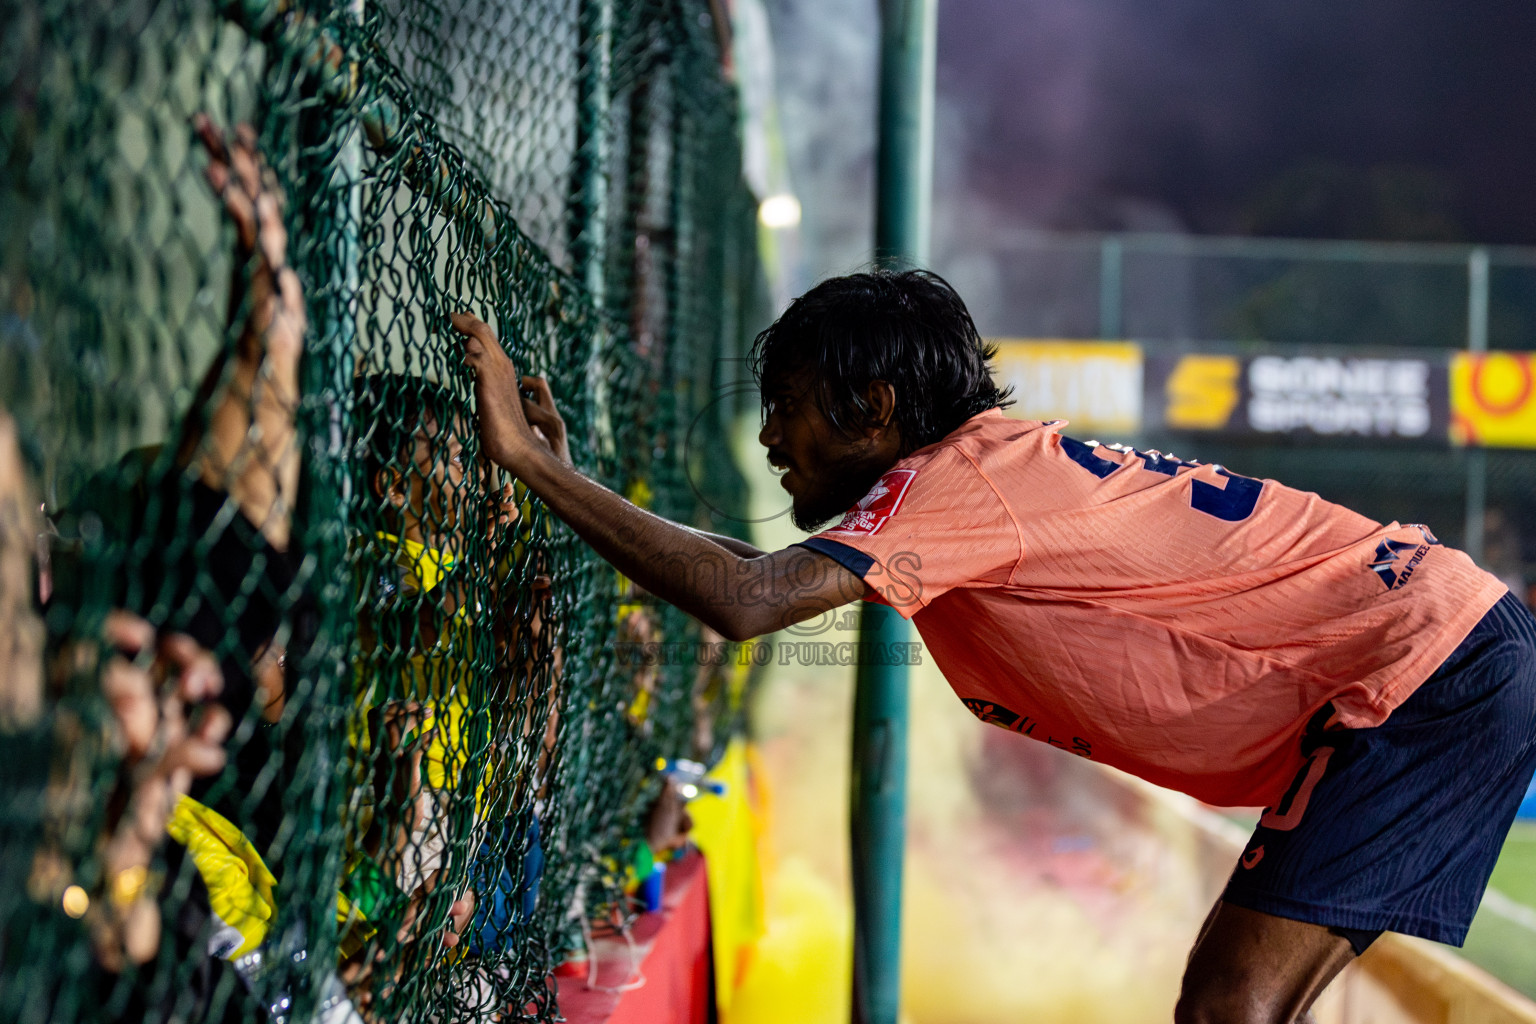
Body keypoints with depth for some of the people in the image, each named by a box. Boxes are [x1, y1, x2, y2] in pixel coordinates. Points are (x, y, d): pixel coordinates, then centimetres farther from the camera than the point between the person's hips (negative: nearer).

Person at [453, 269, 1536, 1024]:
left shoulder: (957, 478, -16)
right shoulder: (987, 470, 13)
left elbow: (746, 600, -29)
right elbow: (772, 574, 20)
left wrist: (531, 458, -22)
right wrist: (562, 471, 15)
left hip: (1431, 670, -10)